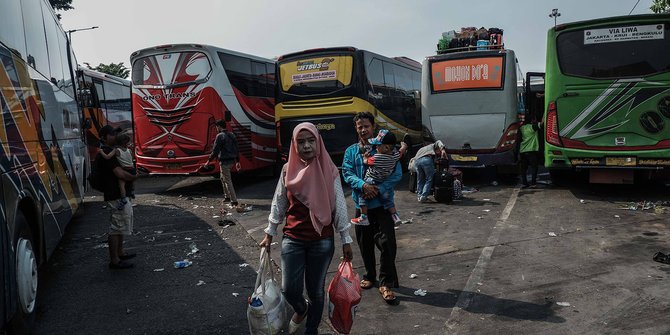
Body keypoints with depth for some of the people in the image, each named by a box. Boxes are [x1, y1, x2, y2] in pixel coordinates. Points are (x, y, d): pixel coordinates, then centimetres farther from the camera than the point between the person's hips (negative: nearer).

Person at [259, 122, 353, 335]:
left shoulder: (329, 170, -6)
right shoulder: (288, 170, -1)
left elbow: (339, 206, -2)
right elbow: (278, 204, 8)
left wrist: (346, 240, 0)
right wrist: (269, 234, 10)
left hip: (322, 241, -1)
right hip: (292, 239, 1)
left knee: (315, 290, 9)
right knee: (290, 289, -2)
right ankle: (301, 310, 34)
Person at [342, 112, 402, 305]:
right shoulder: (351, 151, 6)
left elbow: (397, 174, -6)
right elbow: (347, 173, -4)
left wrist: (379, 189, -18)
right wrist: (363, 185, -23)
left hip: (382, 203, -3)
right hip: (362, 203, 3)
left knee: (386, 243, -9)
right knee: (365, 243, 13)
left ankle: (386, 283, 2)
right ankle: (369, 276, 32)